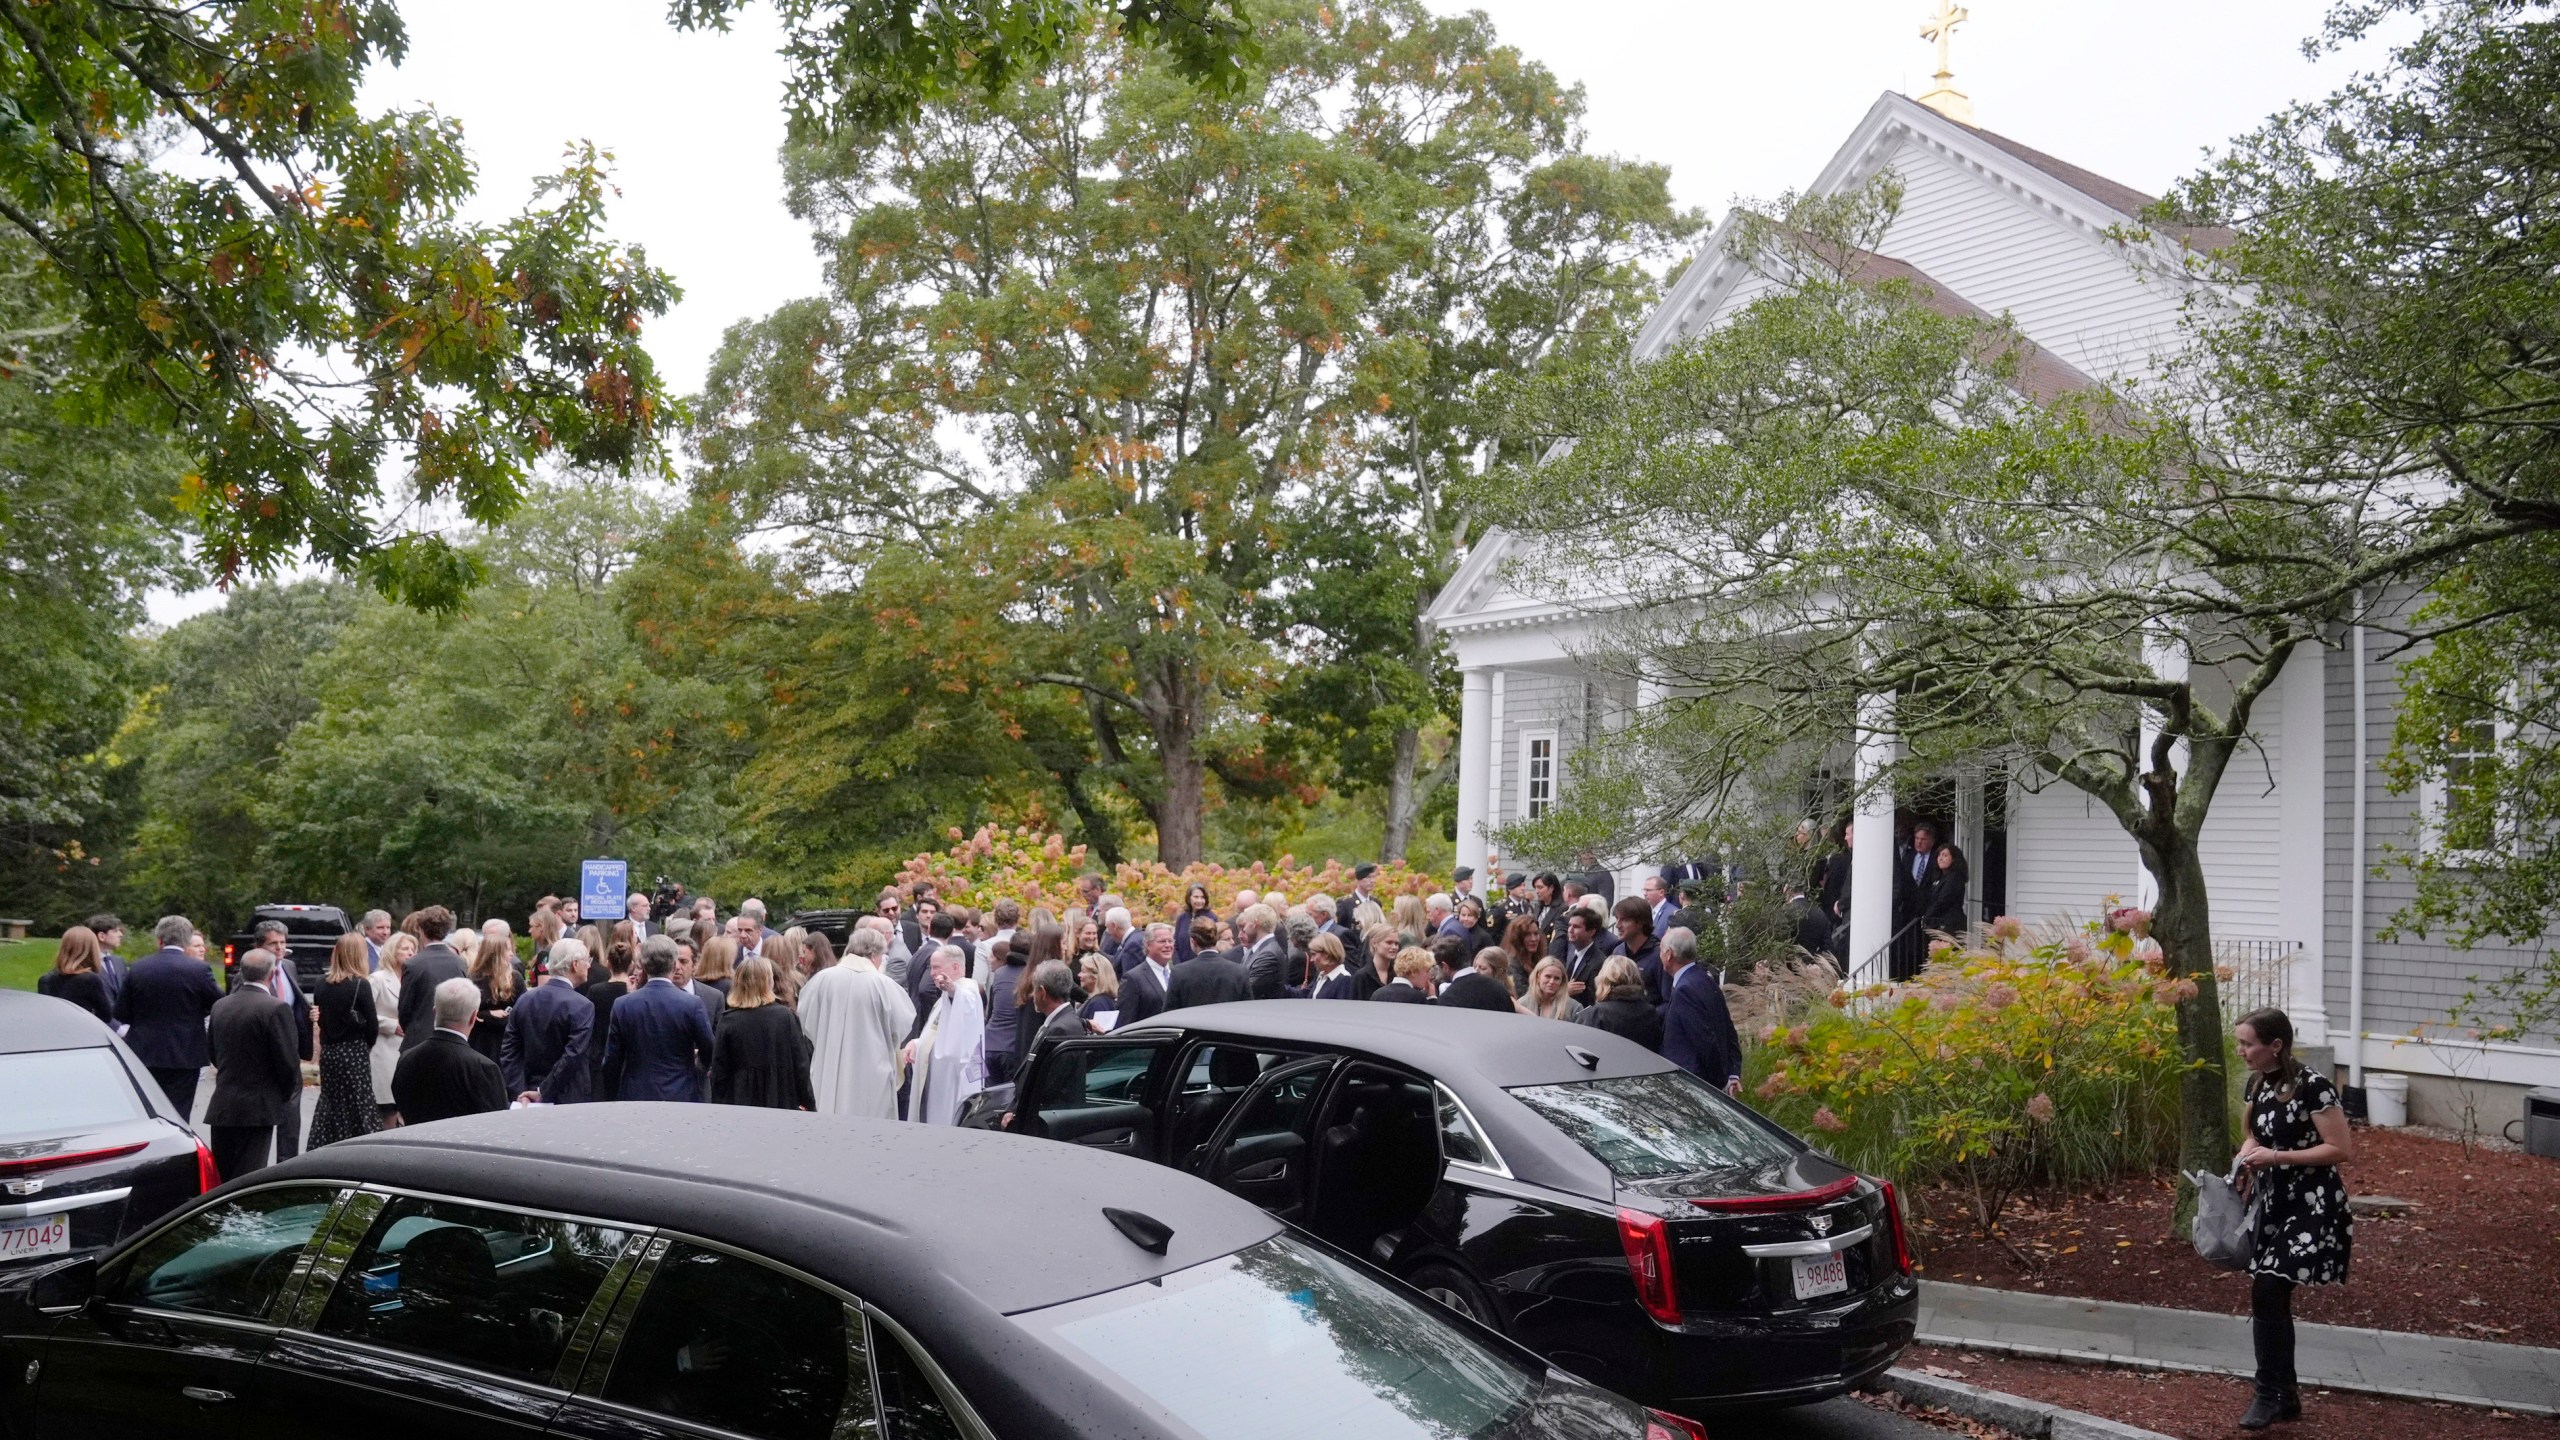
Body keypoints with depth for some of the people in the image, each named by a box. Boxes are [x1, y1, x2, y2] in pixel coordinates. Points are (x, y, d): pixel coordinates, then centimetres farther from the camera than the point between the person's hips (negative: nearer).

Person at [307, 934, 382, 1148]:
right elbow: (372, 1026, -9)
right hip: (354, 1054, -5)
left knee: (331, 1105, 14)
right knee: (357, 1107, -1)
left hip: (329, 1052, 5)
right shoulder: (360, 985, -13)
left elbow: (320, 1018, 8)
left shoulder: (323, 983, 2)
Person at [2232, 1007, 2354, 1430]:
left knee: (2267, 1292, -16)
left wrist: (2277, 1156, -22)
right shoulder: (2256, 1084, 5)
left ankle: (2270, 1393, -3)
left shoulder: (2312, 1086, -18)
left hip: (2310, 1205, -8)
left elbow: (2342, 1150, -18)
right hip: (2271, 1202, 8)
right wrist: (2246, 1158, -3)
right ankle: (2286, 1395, 21)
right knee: (2271, 1298, 9)